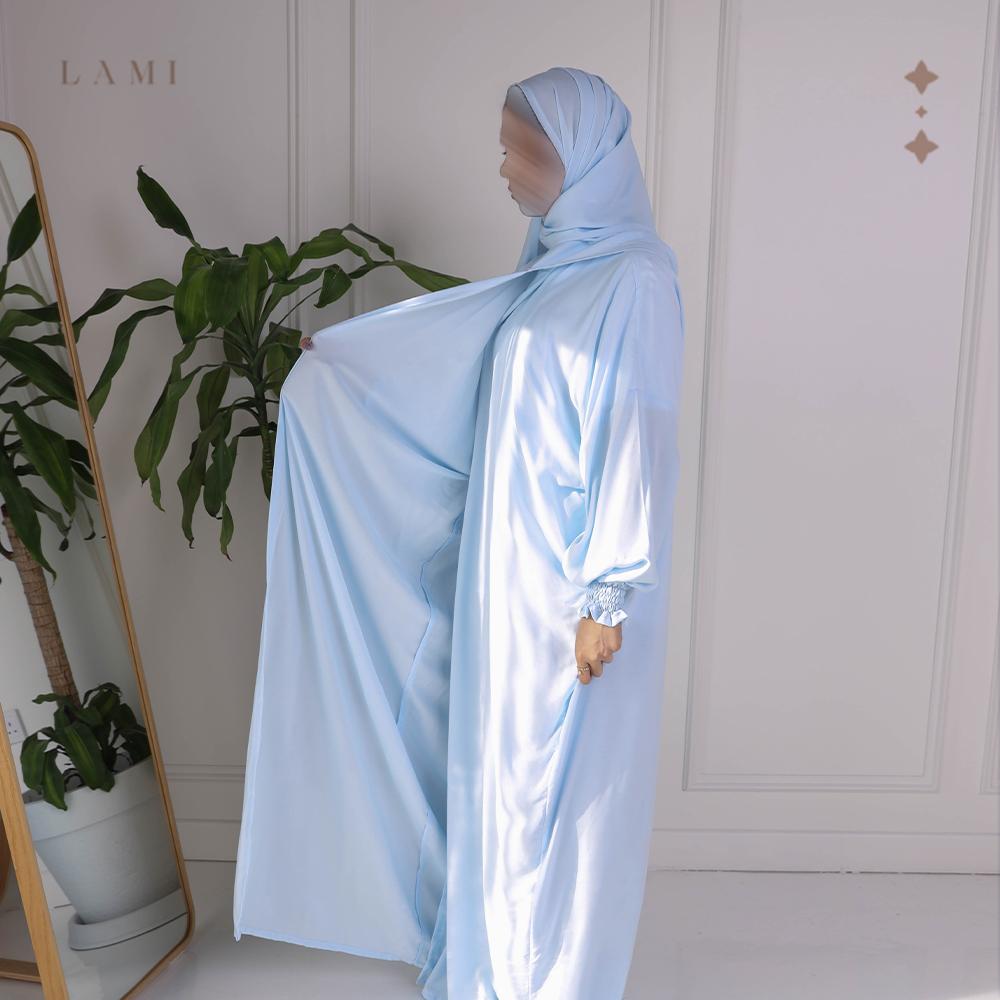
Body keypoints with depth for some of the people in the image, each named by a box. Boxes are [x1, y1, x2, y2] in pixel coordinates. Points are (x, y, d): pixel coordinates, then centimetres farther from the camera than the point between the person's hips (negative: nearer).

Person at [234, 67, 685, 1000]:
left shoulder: (633, 281, -16)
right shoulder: (553, 266, 10)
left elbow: (636, 448, -19)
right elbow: (450, 349, 23)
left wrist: (606, 599, -18)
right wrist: (338, 354, 29)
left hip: (569, 586, -8)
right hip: (509, 571, 9)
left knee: (552, 785, 6)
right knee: (499, 769, 19)